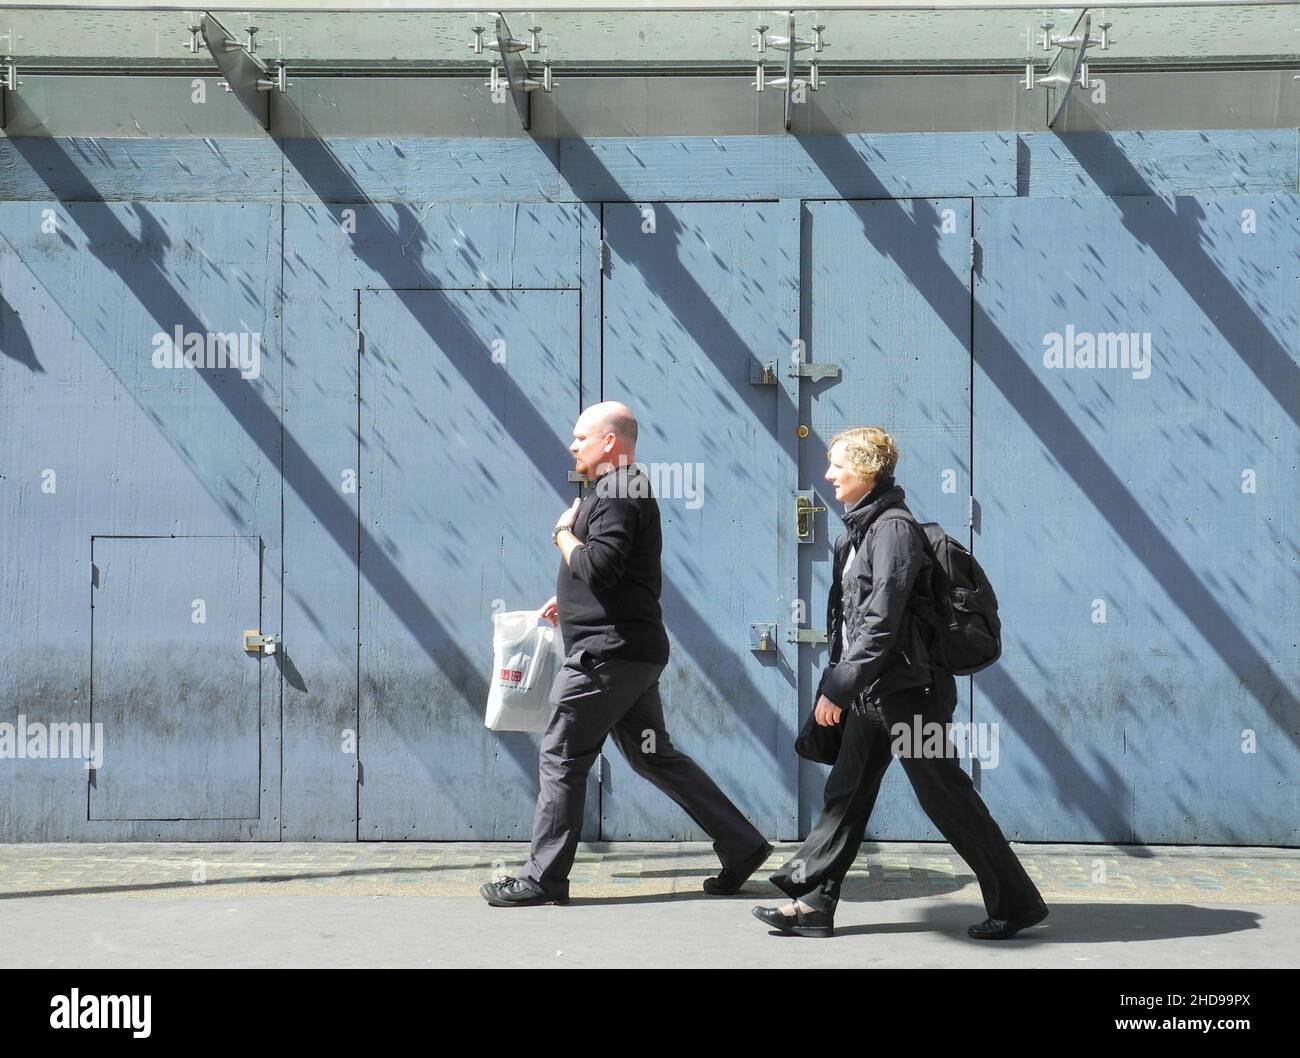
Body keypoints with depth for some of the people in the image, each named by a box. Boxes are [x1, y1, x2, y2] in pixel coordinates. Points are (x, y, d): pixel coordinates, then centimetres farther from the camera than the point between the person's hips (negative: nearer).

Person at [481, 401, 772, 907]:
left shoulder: (616, 495, -14)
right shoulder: (629, 489, 20)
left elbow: (598, 565, -25)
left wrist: (564, 533, -8)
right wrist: (569, 598, 20)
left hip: (606, 652, -10)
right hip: (633, 650, 10)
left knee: (562, 757, -2)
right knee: (653, 755, 14)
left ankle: (542, 879, 5)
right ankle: (742, 845, 13)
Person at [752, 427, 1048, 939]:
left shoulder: (895, 529, -16)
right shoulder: (858, 530, 13)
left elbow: (881, 622, -22)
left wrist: (837, 687, -22)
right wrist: (836, 683, 17)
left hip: (907, 690, -10)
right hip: (870, 692, 10)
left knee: (948, 800, -2)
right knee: (845, 793, 10)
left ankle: (1016, 902, 9)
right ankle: (811, 902, 15)